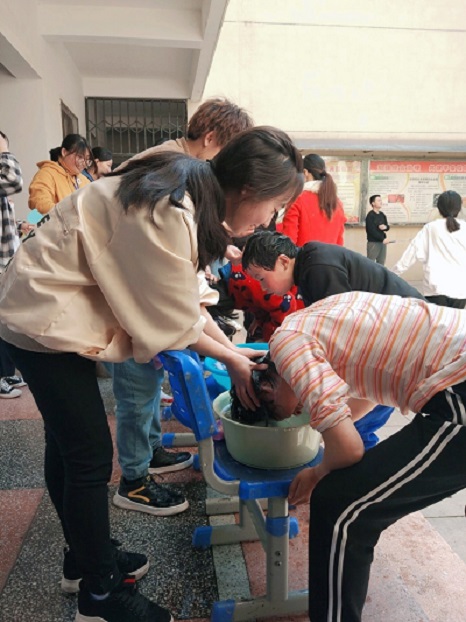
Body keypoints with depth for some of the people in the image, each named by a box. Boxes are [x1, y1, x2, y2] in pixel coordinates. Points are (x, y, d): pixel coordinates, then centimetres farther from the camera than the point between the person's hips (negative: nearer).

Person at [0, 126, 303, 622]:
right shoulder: (169, 217, -30)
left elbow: (182, 295, 5)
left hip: (44, 306, 10)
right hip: (46, 319, -10)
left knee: (66, 442, 19)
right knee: (90, 456, -1)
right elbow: (176, 323, -19)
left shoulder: (188, 186, 0)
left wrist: (230, 348, 3)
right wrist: (230, 359, -4)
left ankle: (86, 554, 38)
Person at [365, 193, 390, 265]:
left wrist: (385, 227, -10)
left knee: (381, 263, 11)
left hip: (383, 242, 8)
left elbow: (387, 227, 15)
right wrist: (382, 239, -16)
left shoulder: (382, 214, 13)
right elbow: (372, 231, -16)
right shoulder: (370, 215, -10)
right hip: (373, 242, -7)